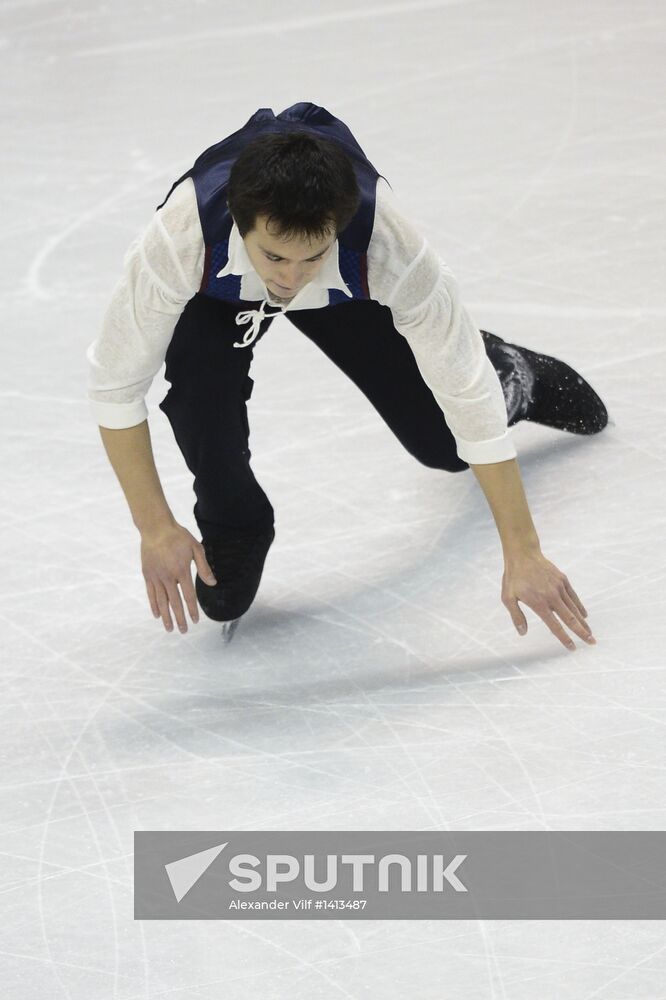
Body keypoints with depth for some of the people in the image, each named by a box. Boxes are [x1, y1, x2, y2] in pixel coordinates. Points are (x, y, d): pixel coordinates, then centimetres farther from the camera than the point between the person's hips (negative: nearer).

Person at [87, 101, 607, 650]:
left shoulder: (390, 244, -43)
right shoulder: (180, 237, -45)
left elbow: (468, 396, -36)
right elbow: (115, 384, -31)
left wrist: (524, 555, -33)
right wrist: (155, 528, -29)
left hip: (345, 286, 1)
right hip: (222, 288, 0)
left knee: (444, 444, 4)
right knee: (199, 378, -32)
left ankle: (516, 377, 42)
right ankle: (233, 527, -1)